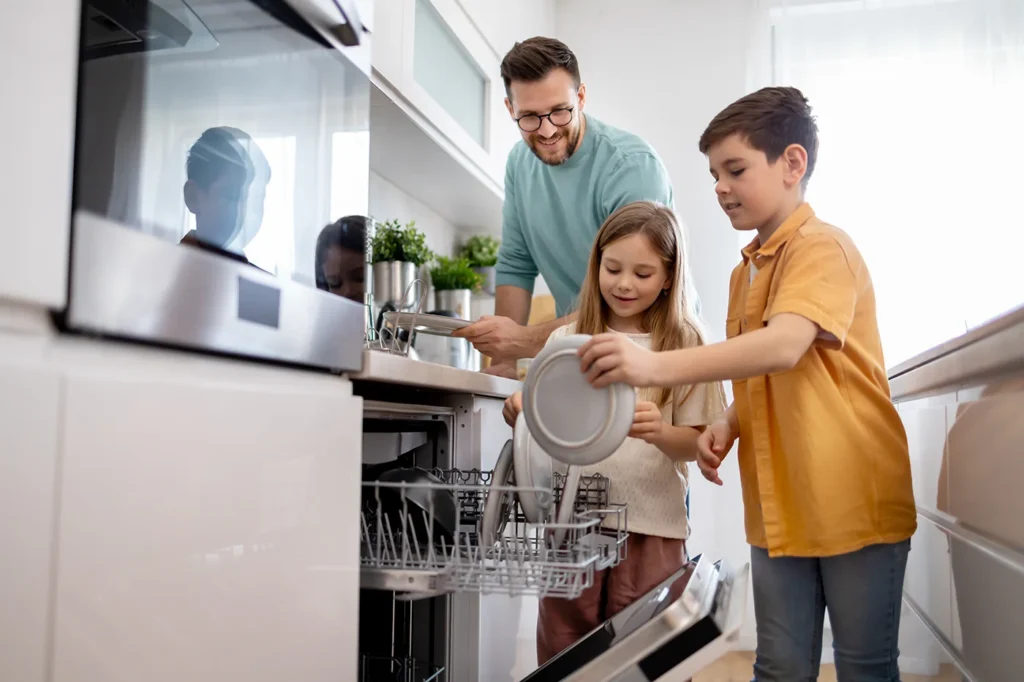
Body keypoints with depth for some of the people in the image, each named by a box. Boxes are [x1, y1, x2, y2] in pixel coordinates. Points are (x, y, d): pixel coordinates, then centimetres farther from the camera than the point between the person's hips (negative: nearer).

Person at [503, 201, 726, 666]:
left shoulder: (684, 345, 0)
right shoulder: (567, 340, 4)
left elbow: (694, 444, -2)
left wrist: (659, 431, -23)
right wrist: (522, 413, -14)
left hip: (651, 528, -1)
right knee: (561, 655, 11)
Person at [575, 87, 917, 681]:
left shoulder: (824, 248, -12)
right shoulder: (745, 273, 14)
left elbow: (784, 346, -31)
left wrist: (658, 366, -41)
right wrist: (729, 425, 0)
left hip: (856, 505, -7)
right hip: (779, 510, 7)